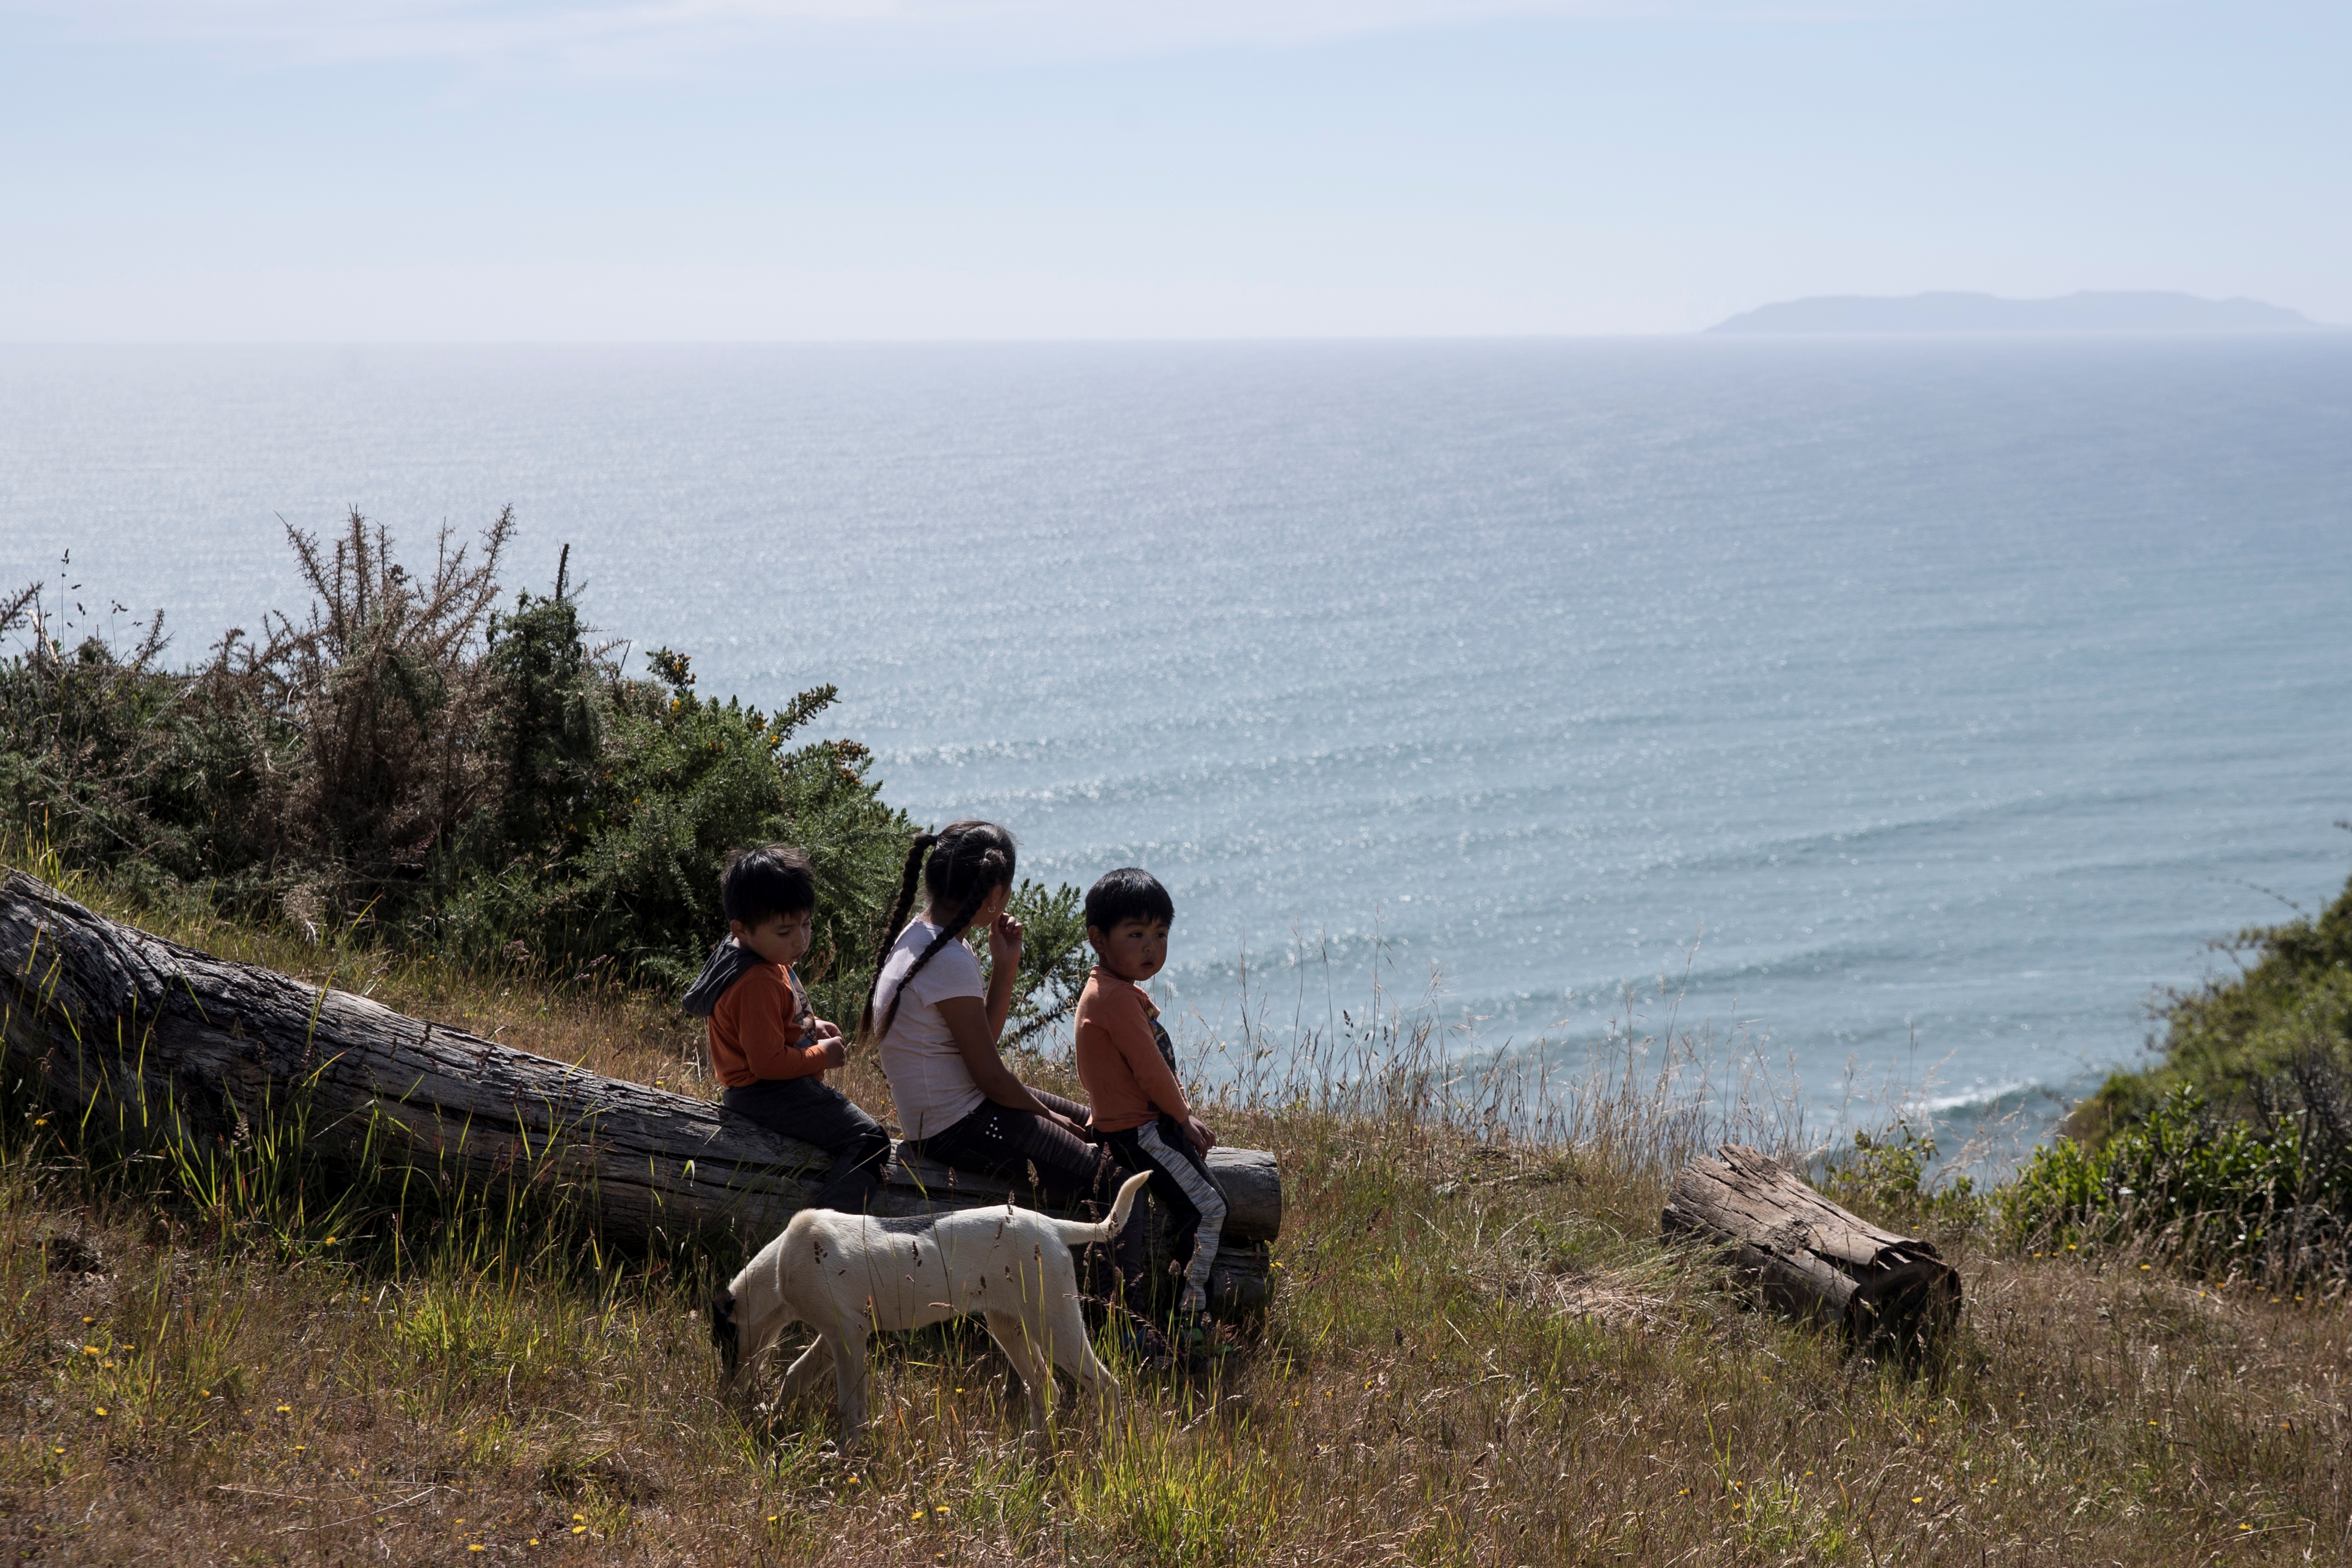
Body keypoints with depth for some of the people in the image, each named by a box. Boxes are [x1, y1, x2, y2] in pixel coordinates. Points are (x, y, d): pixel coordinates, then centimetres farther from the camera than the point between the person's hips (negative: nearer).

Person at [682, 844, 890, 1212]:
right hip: (768, 1094, -11)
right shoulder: (758, 984, -26)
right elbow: (769, 1061, -26)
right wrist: (823, 1055, -14)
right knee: (869, 1140, -18)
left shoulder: (764, 959, 6)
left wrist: (811, 1025, 9)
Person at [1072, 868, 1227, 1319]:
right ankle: (1189, 1313, -7)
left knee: (1203, 1200, 20)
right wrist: (1182, 1117, -7)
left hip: (1152, 1123, 11)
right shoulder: (1117, 998, -22)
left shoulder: (1112, 990, 12)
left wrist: (1185, 1115, 11)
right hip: (1136, 1131, -11)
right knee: (1207, 1207, -11)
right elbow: (1151, 1072, -22)